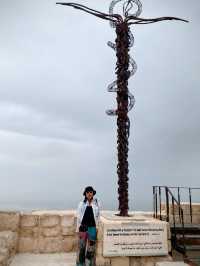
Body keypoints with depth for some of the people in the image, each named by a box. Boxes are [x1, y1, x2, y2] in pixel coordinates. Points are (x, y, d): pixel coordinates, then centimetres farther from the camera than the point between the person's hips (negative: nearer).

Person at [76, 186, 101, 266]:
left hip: (92, 228, 0)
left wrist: (97, 226, 2)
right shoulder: (81, 203, 0)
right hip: (83, 227, 0)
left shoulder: (96, 203, 1)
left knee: (91, 247, 7)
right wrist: (78, 229, 0)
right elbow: (78, 216, 3)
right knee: (81, 246, 7)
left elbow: (98, 216, 7)